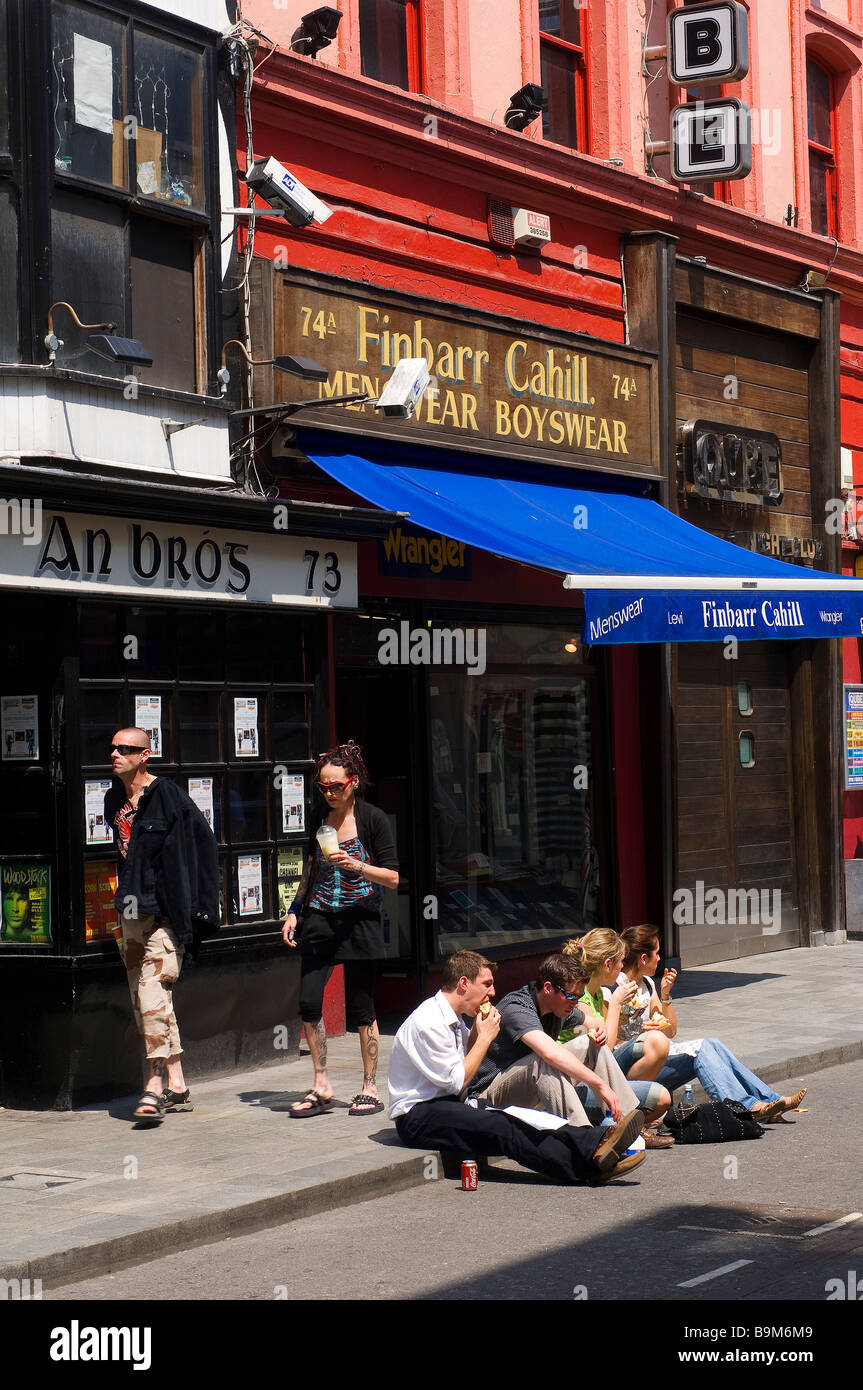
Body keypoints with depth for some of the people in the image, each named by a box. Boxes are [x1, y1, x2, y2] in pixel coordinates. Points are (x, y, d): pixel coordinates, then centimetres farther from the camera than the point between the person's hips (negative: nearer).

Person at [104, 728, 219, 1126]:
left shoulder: (168, 796, -10)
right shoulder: (114, 800, 12)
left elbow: (203, 844, -10)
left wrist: (197, 907, -12)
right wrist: (123, 896, 17)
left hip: (164, 912, -8)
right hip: (131, 911, 8)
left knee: (153, 994, -16)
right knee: (143, 1000, 8)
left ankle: (156, 1086, -16)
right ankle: (176, 1087, 15)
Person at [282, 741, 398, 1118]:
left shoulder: (373, 819, -5)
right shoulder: (319, 819, 9)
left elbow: (392, 878, -5)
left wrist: (357, 866, -20)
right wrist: (294, 912, 12)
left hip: (360, 921, -4)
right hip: (320, 918, 4)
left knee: (360, 1007, 0)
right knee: (308, 1002, -6)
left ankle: (370, 1088, 13)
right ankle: (321, 1088, 6)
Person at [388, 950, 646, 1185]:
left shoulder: (453, 1019, 13)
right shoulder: (428, 1022, -17)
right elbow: (456, 1081, -16)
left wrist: (477, 1031, 6)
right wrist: (485, 1038, -8)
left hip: (446, 1105, 9)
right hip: (417, 1117, -9)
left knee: (518, 1119, -18)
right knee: (499, 1126, -32)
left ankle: (594, 1144, -38)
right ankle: (591, 1165, -46)